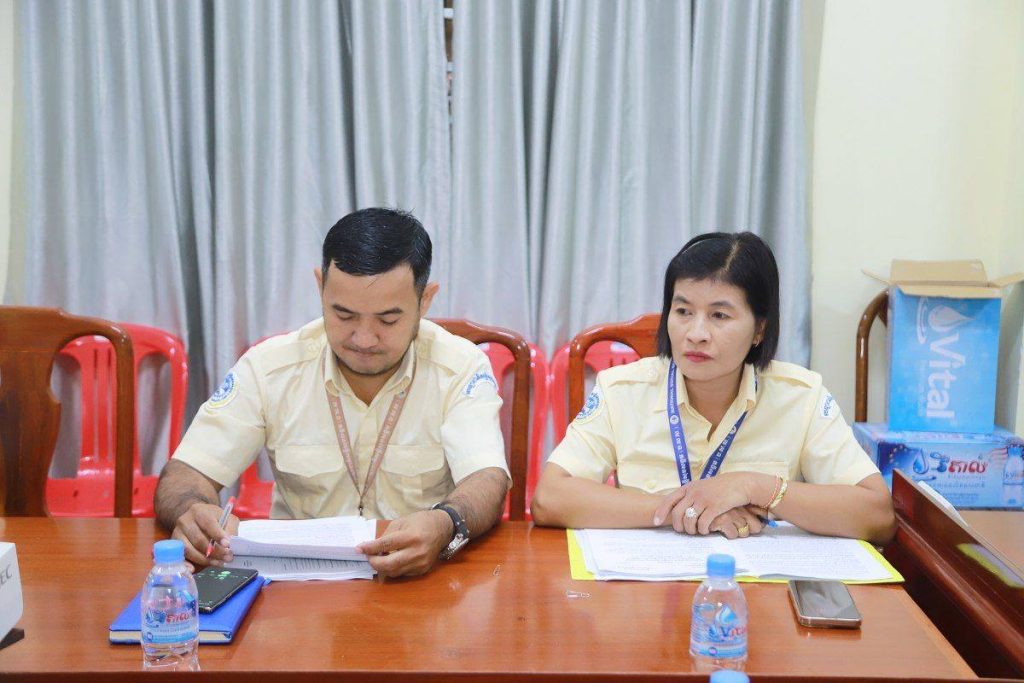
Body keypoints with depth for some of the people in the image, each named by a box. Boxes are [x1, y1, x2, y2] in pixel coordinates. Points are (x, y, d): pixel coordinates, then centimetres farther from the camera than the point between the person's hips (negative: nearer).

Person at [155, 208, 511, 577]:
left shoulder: (461, 369, -8)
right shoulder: (268, 366, -4)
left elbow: (487, 482, -19)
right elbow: (187, 473, -4)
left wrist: (445, 525, -43)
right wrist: (192, 512, -30)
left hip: (421, 576, -1)